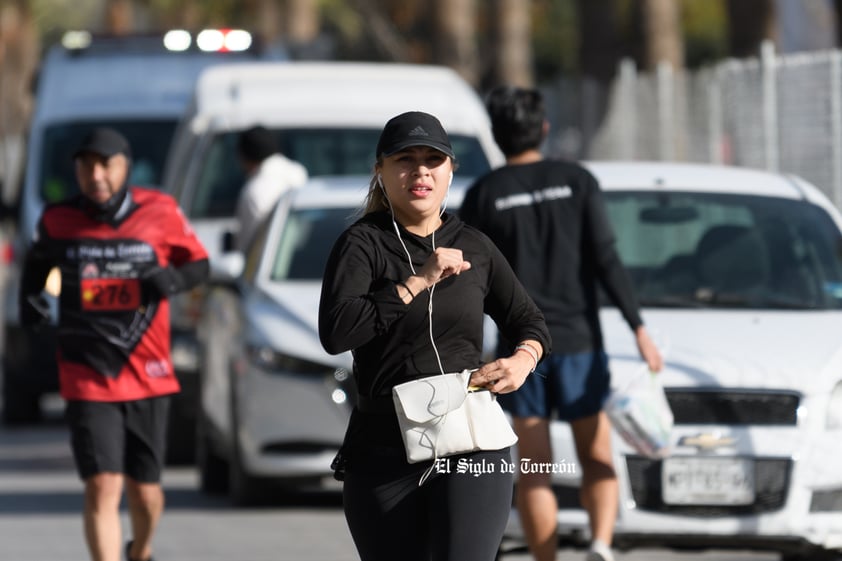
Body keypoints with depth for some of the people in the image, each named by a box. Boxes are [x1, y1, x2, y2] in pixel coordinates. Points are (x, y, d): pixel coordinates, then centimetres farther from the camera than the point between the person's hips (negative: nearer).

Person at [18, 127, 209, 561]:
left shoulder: (160, 213, -3)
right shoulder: (58, 220, -1)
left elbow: (198, 264, 8)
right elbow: (38, 262, 19)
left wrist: (172, 278, -14)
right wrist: (29, 300, 0)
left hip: (147, 376, 1)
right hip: (87, 379, -1)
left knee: (145, 491, 12)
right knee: (103, 487, -14)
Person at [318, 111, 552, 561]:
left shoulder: (473, 248, 12)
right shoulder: (362, 244, 0)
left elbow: (529, 321, 25)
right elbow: (335, 331, -17)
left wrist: (522, 360, 2)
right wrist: (419, 281, -17)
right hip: (385, 453, -1)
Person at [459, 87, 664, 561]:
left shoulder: (483, 195, 1)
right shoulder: (577, 181, 0)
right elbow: (606, 261, -7)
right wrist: (639, 328, -7)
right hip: (579, 342, 0)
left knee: (535, 471, 4)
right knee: (598, 461, 7)